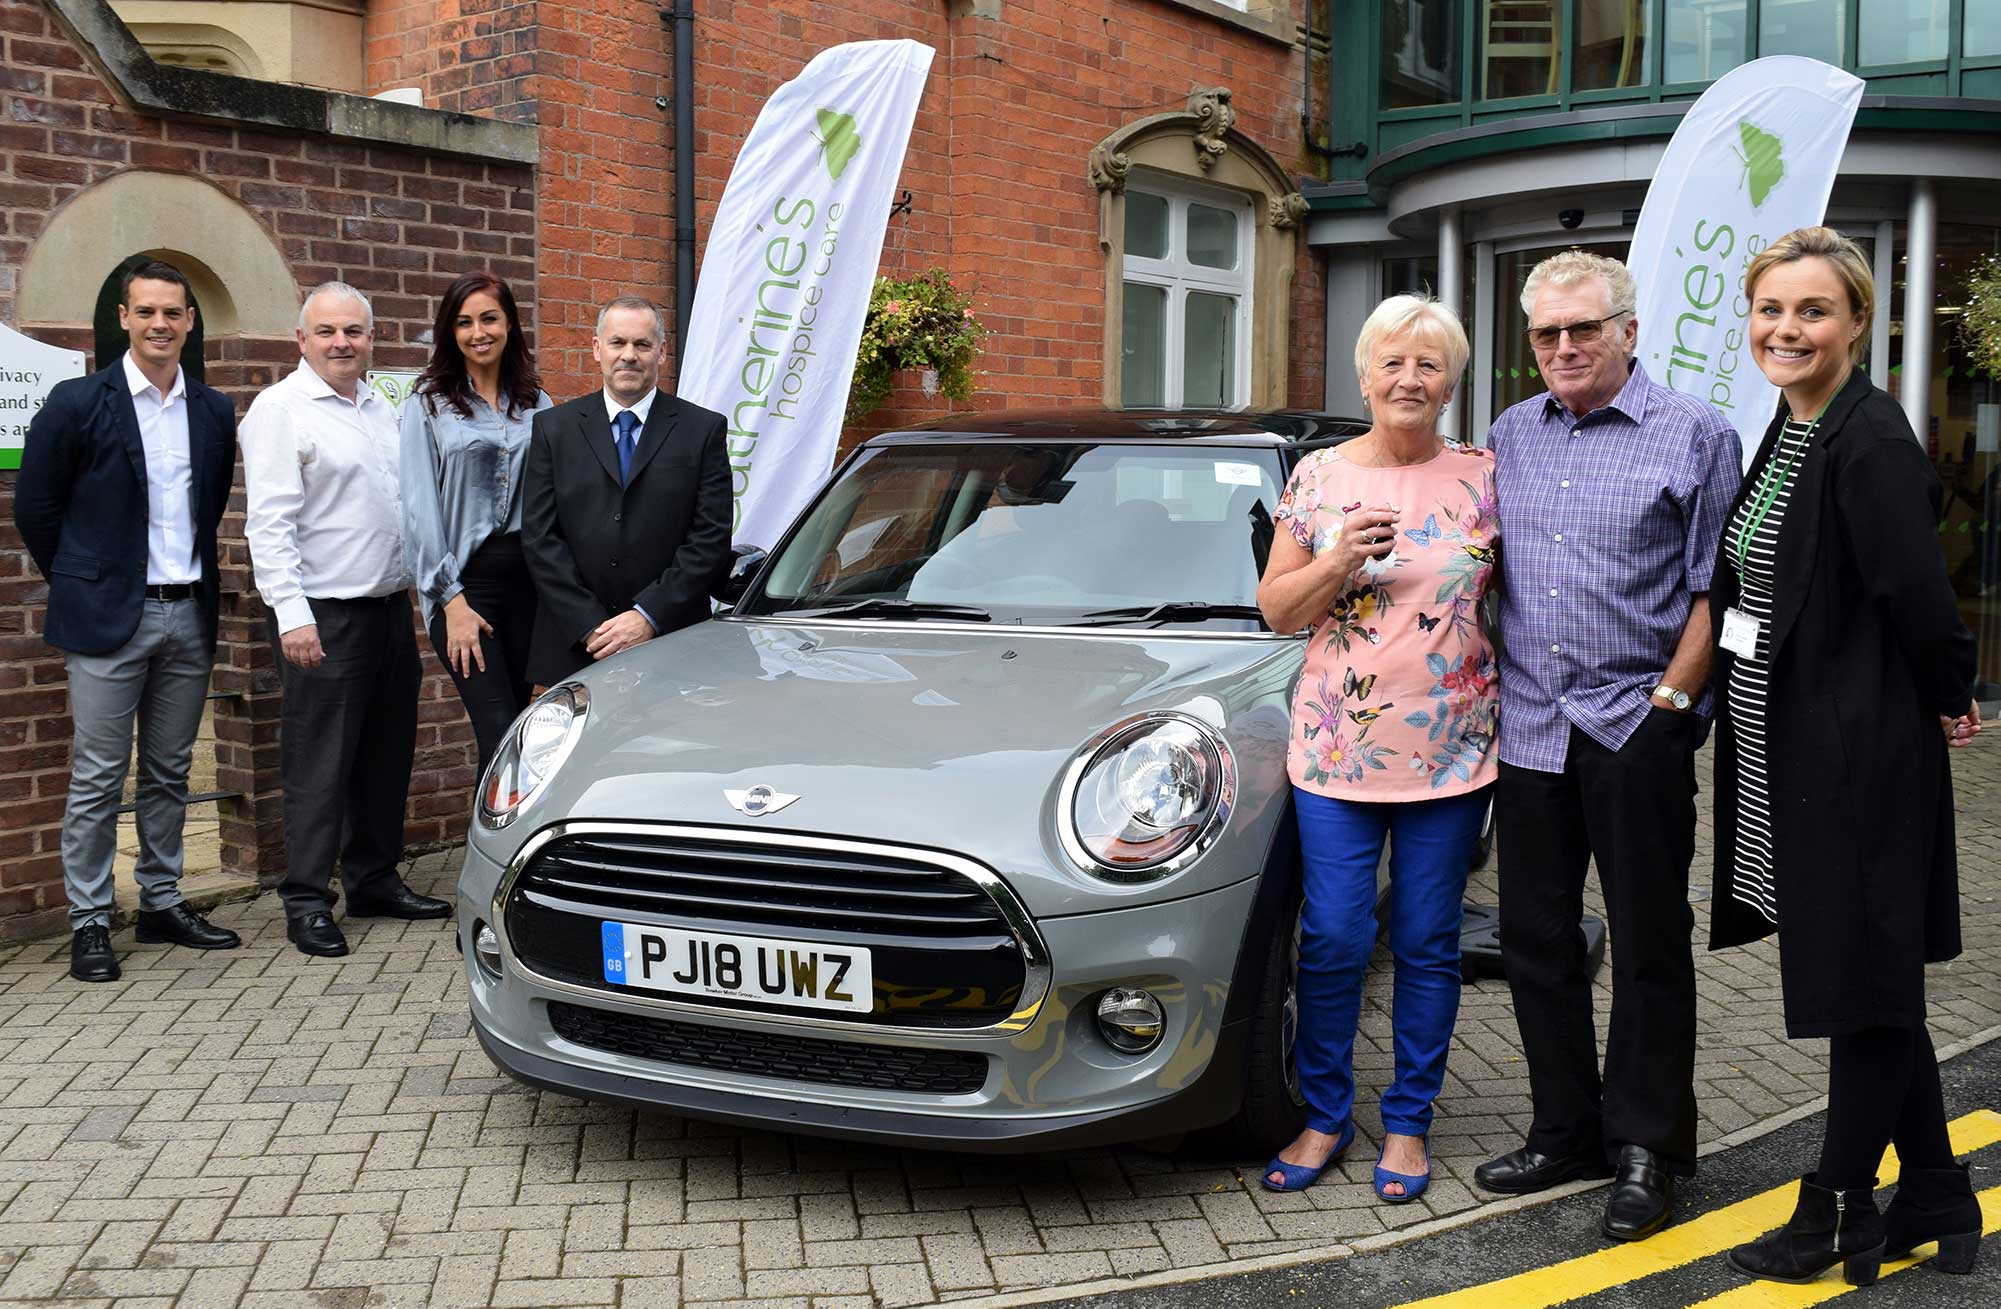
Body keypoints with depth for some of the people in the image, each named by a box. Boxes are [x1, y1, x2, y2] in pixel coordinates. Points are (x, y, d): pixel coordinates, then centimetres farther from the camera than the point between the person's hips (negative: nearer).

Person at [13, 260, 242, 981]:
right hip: (109, 621, -4)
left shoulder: (214, 413, 8)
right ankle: (89, 923, 8)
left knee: (170, 773, 12)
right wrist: (83, 587, 3)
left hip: (188, 615, 4)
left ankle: (161, 902, 23)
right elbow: (35, 509, -1)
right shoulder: (77, 403, -5)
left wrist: (193, 578, 11)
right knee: (98, 778, 0)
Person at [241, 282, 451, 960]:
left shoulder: (381, 409, 15)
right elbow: (269, 522, -14)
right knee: (319, 763, -4)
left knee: (386, 753, 13)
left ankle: (375, 879, 25)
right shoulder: (280, 409, -7)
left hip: (391, 605, 8)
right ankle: (307, 902, 4)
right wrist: (292, 613, -21)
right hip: (323, 614, -7)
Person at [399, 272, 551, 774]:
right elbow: (420, 508, -3)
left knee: (514, 727, 6)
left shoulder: (536, 405, 13)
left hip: (527, 575, 4)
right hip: (464, 580, -4)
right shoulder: (427, 404, 3)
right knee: (500, 735, -13)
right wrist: (451, 599, -10)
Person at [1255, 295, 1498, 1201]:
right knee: (1332, 942, 1)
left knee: (1428, 945, 7)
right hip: (1336, 748, 0)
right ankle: (1325, 1117, 19)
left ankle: (1408, 1123, 23)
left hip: (1451, 751, 0)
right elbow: (1276, 609, 3)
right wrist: (1338, 561, -15)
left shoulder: (1482, 479, 3)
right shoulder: (1320, 476, 3)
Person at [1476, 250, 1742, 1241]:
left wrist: (1673, 696, -11)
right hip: (1528, 730, 5)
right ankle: (1567, 1130, 24)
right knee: (1536, 943, 10)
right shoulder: (1509, 437, 13)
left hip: (1635, 726, -5)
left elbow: (1713, 587, -3)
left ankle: (1646, 1147, 15)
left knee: (1648, 946, 3)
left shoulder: (1692, 434, -1)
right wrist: (1480, 692, 11)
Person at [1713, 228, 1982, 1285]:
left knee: (1862, 985, 5)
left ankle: (1839, 1214, 20)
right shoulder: (1784, 433, 10)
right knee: (1876, 992, 17)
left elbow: (1918, 599, -19)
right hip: (1777, 748, 9)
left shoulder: (1871, 442, -17)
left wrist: (1949, 702, -5)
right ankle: (1934, 1200, 32)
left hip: (1858, 756, -9)